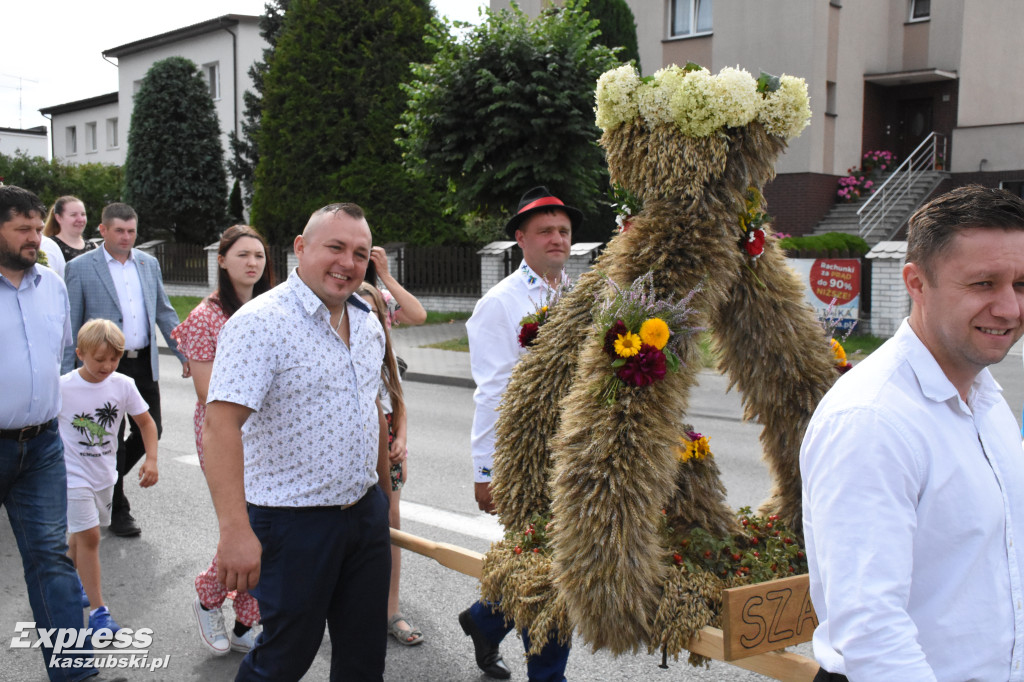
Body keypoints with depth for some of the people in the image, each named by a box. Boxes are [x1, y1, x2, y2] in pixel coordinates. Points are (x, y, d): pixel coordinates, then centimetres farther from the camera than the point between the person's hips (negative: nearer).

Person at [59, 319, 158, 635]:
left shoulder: (123, 385, -8)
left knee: (82, 534, 19)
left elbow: (145, 422, 1)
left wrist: (151, 460, -10)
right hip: (73, 475, -4)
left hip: (104, 473, 4)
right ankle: (98, 610, -3)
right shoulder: (62, 387, -17)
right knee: (89, 536, -9)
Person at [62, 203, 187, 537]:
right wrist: (67, 373, -8)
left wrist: (184, 353, 10)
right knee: (112, 439, 3)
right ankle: (117, 510, 17)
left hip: (144, 363, 5)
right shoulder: (80, 267, -4)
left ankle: (108, 480, 33)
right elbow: (70, 325, -4)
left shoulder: (149, 264, 10)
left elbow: (164, 312, 16)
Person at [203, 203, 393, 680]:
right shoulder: (260, 322, -17)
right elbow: (221, 425, -26)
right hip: (295, 520, -7)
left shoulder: (368, 323, 8)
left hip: (367, 512, 7)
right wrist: (235, 530, -35)